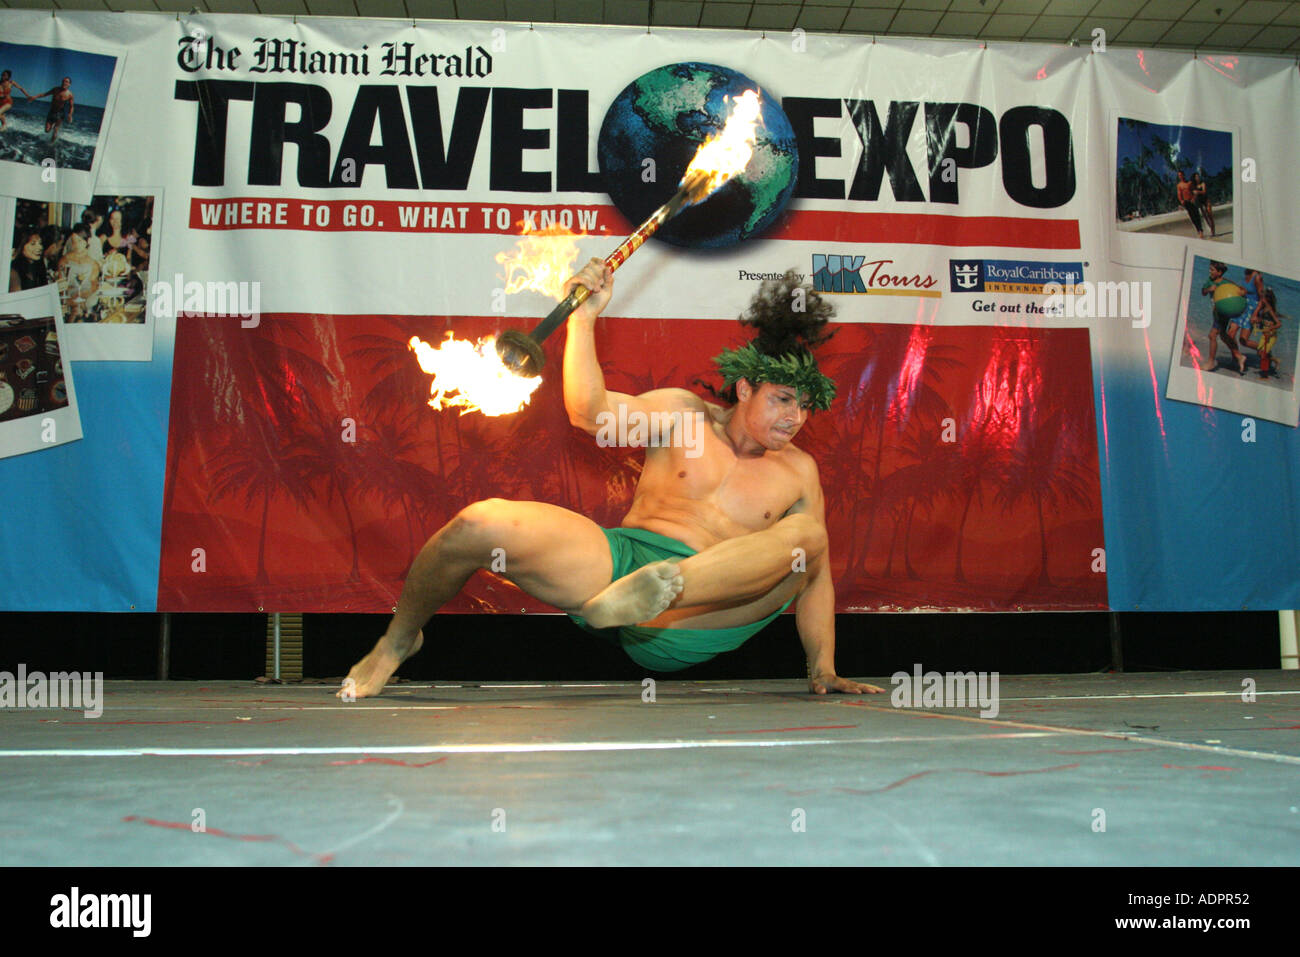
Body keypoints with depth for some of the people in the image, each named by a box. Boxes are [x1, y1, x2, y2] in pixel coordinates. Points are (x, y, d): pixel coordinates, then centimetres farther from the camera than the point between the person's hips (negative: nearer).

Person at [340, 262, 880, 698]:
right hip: (616, 557, 0)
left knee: (807, 535, -24)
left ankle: (665, 589, -44)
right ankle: (399, 639, 4)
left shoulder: (799, 471, 15)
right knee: (481, 525, -21)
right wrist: (584, 318, -5)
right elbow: (590, 413, 1)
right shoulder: (686, 414, 13)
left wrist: (822, 670, 3)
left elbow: (817, 573, 12)